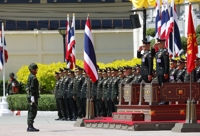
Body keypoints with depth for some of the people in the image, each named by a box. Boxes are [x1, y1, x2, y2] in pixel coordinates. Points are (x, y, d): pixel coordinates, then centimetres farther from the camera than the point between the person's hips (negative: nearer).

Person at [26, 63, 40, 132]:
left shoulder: (30, 77, 16)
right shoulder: (33, 78, -15)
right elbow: (32, 88, -20)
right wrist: (32, 98, -22)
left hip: (30, 97, 10)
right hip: (33, 97, -10)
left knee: (31, 112, 12)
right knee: (33, 112, -9)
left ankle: (29, 126, 16)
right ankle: (30, 126, -11)